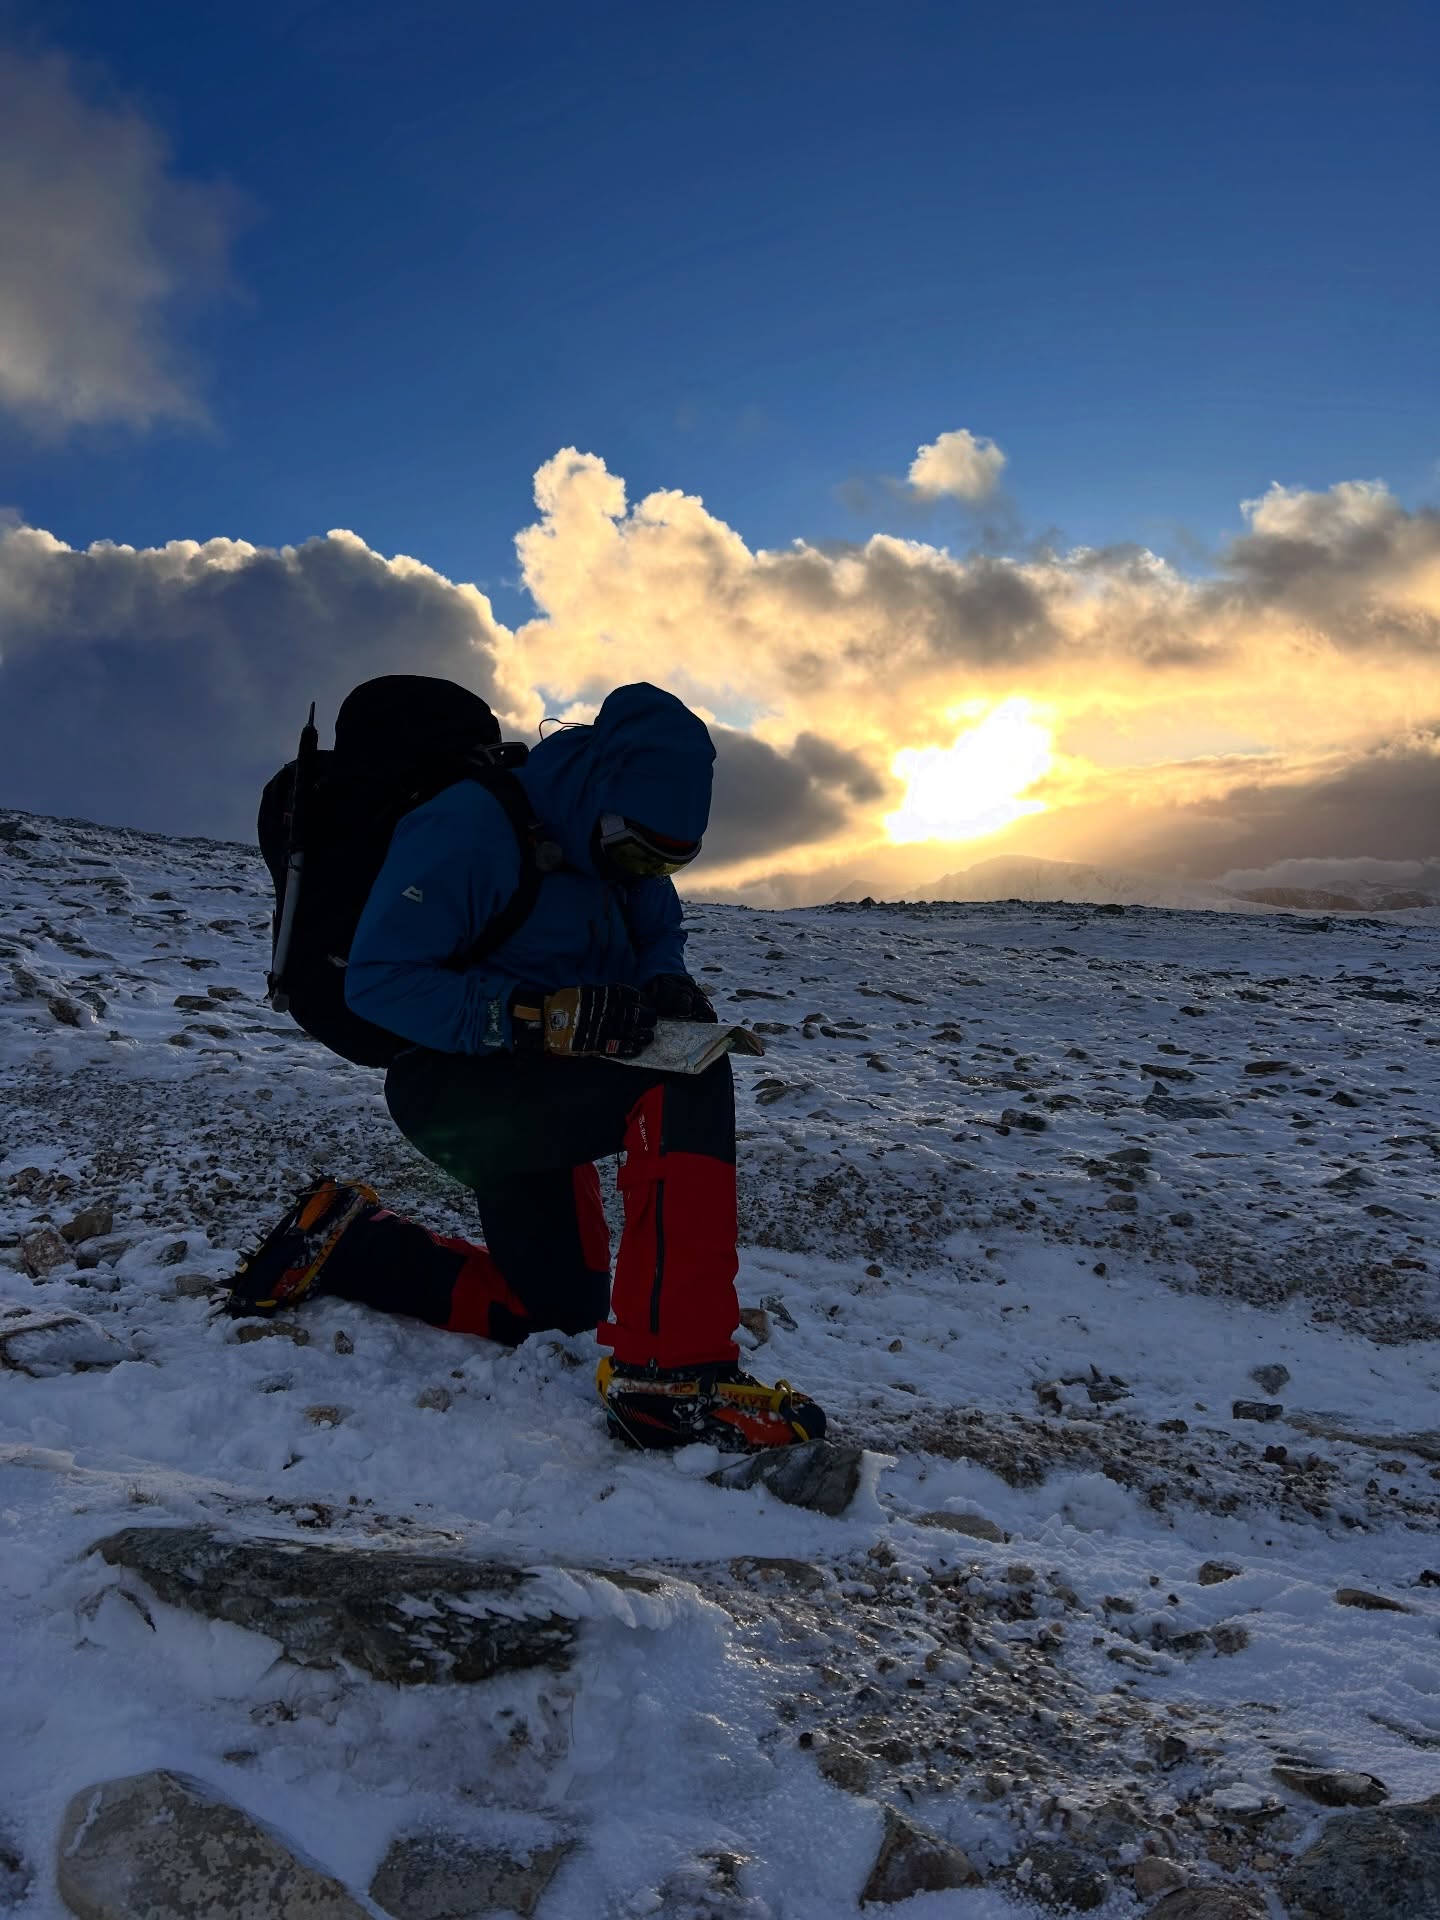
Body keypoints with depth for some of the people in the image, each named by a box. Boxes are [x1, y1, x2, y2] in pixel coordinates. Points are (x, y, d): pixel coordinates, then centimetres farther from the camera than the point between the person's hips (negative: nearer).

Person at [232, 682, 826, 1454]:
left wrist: (666, 985, -12)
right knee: (687, 1086, -31)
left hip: (538, 1098, 9)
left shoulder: (618, 850, 3)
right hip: (452, 1086, -9)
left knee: (562, 1306, 19)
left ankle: (346, 1241, 28)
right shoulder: (467, 829, -21)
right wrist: (547, 1015, -35)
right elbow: (377, 980, -25)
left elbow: (658, 938, 14)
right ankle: (672, 1375, -31)